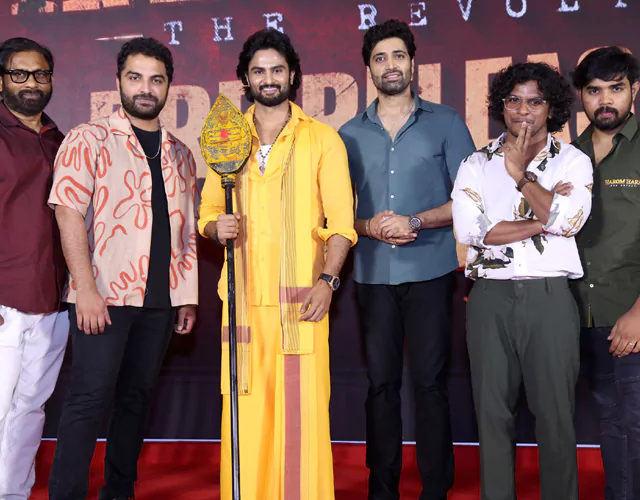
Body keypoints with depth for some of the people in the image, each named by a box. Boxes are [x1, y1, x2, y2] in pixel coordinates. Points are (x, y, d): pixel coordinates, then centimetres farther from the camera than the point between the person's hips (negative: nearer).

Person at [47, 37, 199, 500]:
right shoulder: (89, 140, 0)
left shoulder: (180, 154, 16)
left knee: (137, 396, 11)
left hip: (159, 299, 5)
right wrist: (86, 288, -17)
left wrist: (187, 297, 13)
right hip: (103, 296, -5)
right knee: (90, 397, -6)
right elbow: (69, 214, -8)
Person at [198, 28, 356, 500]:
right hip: (244, 297, 3)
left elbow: (341, 220, 1)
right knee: (245, 408, 1)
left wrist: (328, 279, -12)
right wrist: (217, 227, -4)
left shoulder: (322, 139, 6)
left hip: (300, 298, -2)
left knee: (302, 406, -4)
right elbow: (208, 211, 19)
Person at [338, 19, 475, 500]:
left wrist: (415, 222, -12)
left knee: (430, 382, 0)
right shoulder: (351, 133, 11)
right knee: (381, 383, 6)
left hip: (430, 272, -2)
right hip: (373, 274, 2)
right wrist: (369, 226, -8)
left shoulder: (445, 123, 4)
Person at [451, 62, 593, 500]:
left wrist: (520, 171, -9)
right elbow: (468, 230, -8)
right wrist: (543, 220, -10)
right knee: (493, 410, 8)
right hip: (491, 298, 1)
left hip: (550, 297, -1)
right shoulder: (477, 164, 9)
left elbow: (568, 221, -13)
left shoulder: (572, 161, 6)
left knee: (555, 412, 4)